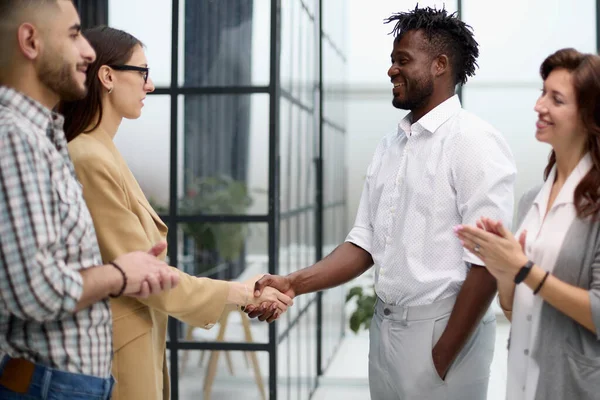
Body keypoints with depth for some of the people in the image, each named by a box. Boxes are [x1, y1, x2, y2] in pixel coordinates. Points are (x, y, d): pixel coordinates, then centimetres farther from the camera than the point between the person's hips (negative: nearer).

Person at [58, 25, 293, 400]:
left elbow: (139, 258, 9)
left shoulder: (104, 153, 9)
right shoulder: (90, 161, -19)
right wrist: (237, 293, -10)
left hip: (138, 341, 9)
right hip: (116, 352, -9)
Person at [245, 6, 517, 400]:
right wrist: (293, 283, -5)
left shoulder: (475, 142, -13)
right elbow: (366, 244, 8)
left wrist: (443, 356, -15)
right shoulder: (390, 146, 9)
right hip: (385, 325, 7)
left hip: (445, 329, -6)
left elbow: (487, 261, -17)